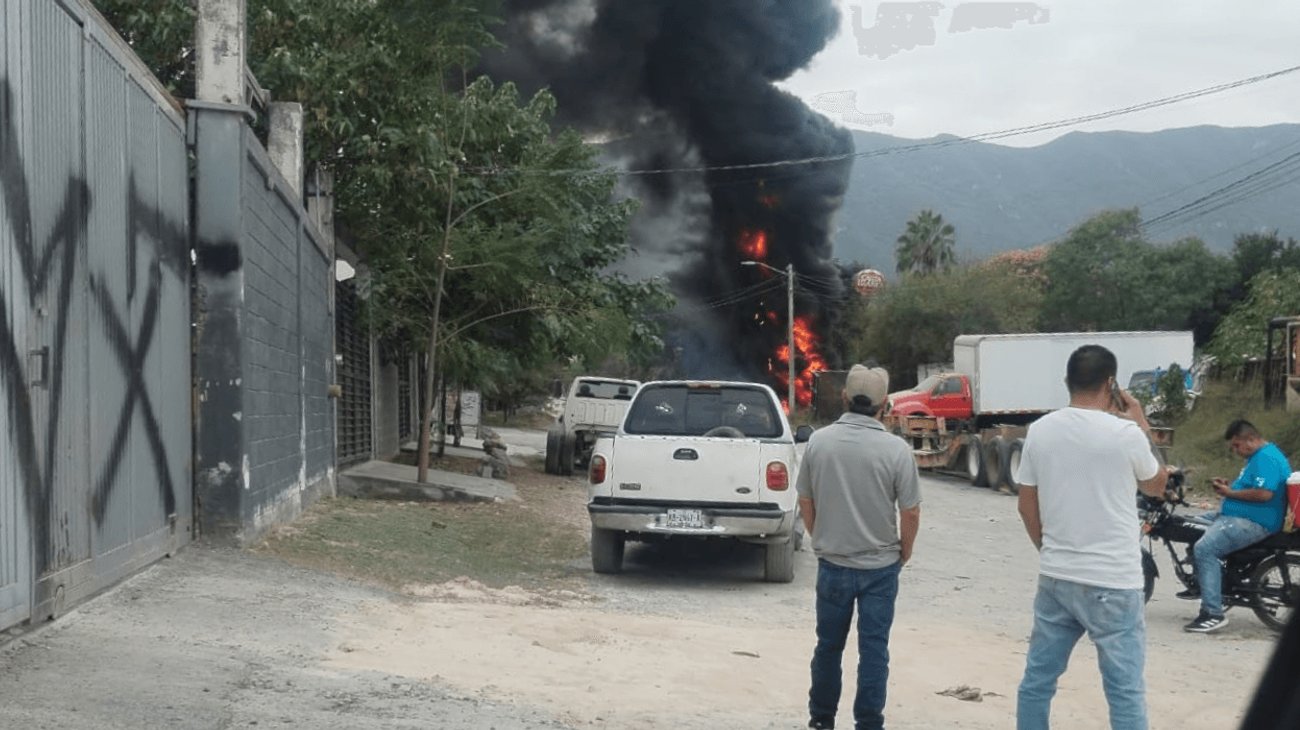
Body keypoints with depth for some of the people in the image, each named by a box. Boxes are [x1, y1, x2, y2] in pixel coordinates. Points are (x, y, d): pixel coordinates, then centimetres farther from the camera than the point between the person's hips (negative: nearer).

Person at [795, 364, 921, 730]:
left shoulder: (819, 441, -7)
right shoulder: (896, 449, -14)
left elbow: (805, 501, 3)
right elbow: (910, 513, -9)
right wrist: (904, 551, 9)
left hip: (832, 563, 2)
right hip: (880, 566, -2)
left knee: (828, 645, 16)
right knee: (873, 649, 6)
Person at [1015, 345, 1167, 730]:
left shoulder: (1040, 430, 1)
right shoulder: (1125, 434, -12)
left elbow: (1027, 505, 8)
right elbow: (1156, 485, 8)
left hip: (1055, 578, 5)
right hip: (1113, 583, -4)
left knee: (1037, 679, 13)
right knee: (1125, 690, 0)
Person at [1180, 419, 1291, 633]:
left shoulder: (1266, 458, -17)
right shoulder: (1258, 456, 19)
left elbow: (1264, 493, -29)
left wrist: (1230, 493, -17)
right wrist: (1229, 485, 14)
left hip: (1253, 523, -12)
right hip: (1236, 516, 12)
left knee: (1204, 549, -28)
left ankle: (1213, 613, -31)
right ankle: (1201, 584, 27)